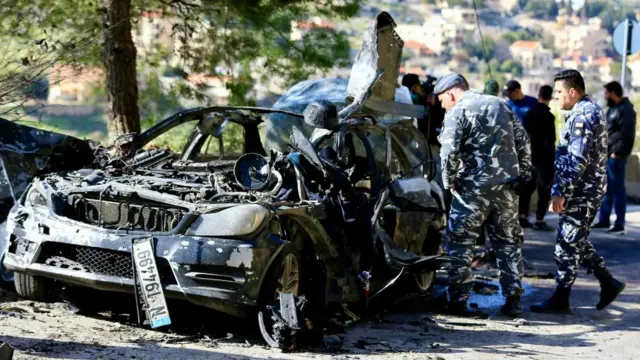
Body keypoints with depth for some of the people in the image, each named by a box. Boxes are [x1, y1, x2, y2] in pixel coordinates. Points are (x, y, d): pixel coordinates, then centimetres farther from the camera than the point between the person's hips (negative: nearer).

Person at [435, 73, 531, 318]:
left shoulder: (457, 112, -5)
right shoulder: (500, 105, 16)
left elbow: (449, 151, -16)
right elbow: (523, 142, 15)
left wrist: (449, 181, -2)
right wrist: (521, 174, 18)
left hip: (474, 187, -6)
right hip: (507, 185, 6)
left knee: (460, 243, 3)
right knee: (508, 243, 13)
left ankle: (458, 300, 1)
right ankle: (513, 301, 14)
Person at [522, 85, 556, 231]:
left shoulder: (528, 113, 7)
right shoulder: (548, 116, -14)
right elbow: (550, 141, -16)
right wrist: (552, 160, -9)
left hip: (529, 156, 7)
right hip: (543, 157, -7)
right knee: (544, 190, 0)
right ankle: (539, 221, -2)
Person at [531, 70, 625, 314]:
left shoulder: (582, 115, -18)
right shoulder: (592, 110, 16)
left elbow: (577, 160, -25)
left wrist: (560, 191, -22)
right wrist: (561, 188, 21)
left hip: (581, 192, -10)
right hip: (589, 190, 10)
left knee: (567, 244, -3)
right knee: (577, 242, 18)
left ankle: (560, 301, 5)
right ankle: (609, 285, 22)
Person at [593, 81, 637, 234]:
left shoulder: (626, 110, -12)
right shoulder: (612, 109, 18)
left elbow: (627, 134, -19)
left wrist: (617, 152, -20)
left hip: (616, 156, -9)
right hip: (606, 155, 9)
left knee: (617, 189, -5)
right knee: (606, 188, 14)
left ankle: (619, 224, -1)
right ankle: (604, 220, 22)